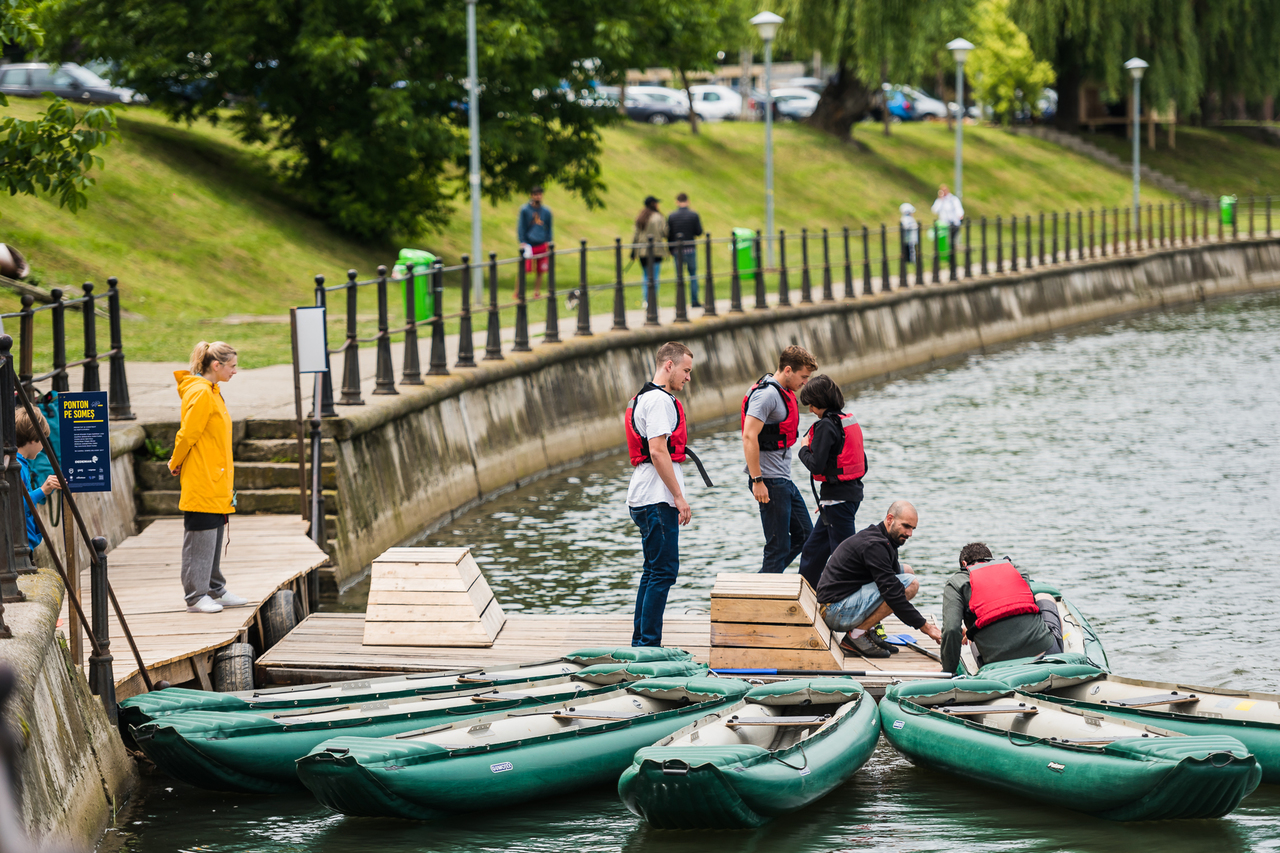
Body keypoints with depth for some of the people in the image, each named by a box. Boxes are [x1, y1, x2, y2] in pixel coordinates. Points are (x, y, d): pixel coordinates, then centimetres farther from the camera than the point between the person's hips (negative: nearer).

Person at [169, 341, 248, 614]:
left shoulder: (211, 392, 16)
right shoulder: (200, 393, -16)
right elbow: (187, 434, -16)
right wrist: (176, 464, -3)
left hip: (215, 484, 10)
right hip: (201, 484, -10)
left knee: (214, 539, 14)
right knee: (200, 540, -5)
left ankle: (215, 591, 21)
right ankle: (196, 597, -2)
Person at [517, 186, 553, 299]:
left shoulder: (546, 211, 9)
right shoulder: (525, 210, -1)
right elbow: (521, 227, -1)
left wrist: (549, 242, 10)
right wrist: (522, 242, -9)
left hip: (542, 246, 3)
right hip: (529, 246, -3)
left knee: (540, 271, 3)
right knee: (523, 270, -7)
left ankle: (537, 293, 13)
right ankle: (518, 293, 3)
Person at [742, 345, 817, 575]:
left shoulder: (783, 392, 14)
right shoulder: (766, 394, -17)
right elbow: (749, 437, -25)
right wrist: (757, 481, -26)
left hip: (784, 481, 10)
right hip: (770, 483, -10)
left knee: (804, 534, 15)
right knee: (778, 545, -6)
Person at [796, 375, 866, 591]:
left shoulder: (826, 426, -16)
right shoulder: (851, 421, 11)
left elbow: (816, 465, -22)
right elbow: (863, 463, 15)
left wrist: (804, 449, 0)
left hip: (837, 498, -10)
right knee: (814, 548, 20)